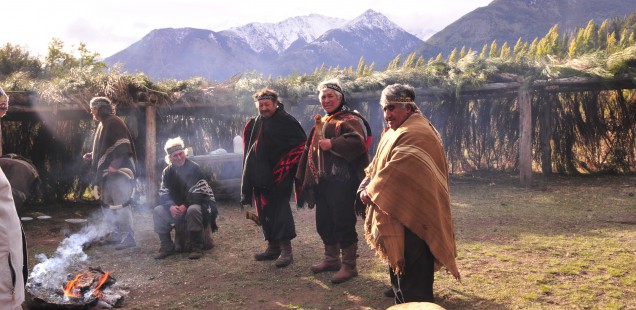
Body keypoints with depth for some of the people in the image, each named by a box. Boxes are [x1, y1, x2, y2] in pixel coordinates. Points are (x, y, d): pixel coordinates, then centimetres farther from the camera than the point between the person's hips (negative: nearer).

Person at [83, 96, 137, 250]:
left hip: (118, 171, -10)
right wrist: (92, 156, 13)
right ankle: (116, 234, 23)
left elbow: (122, 145, -19)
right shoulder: (103, 124, 19)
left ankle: (128, 237, -10)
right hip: (107, 171, 11)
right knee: (107, 203, 14)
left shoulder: (113, 122, -9)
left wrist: (114, 165, -26)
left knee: (121, 203, -12)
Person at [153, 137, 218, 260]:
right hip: (177, 206, 6)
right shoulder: (167, 172, 3)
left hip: (199, 203, -5)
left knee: (192, 210, -39)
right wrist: (171, 206, -22)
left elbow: (199, 193, -19)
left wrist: (185, 206, -30)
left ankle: (197, 248, -26)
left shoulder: (194, 168, -14)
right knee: (158, 211, -15)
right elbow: (163, 194, -2)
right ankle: (167, 247, -6)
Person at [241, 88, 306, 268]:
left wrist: (288, 166, -15)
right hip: (261, 175, 7)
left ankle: (286, 251, -1)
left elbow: (301, 144, -10)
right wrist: (251, 175, 16)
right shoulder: (255, 123, 13)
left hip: (278, 175, -7)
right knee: (264, 211, 11)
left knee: (280, 211, -7)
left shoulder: (286, 121, -8)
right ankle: (273, 247, 23)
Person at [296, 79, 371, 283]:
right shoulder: (321, 123, 19)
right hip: (322, 180, 9)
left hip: (342, 181, -9)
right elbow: (311, 149, 25)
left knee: (343, 223, -4)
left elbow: (357, 141, -25)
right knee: (324, 222, 16)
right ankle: (331, 259, 31)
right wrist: (306, 177, 19)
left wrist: (332, 144, -23)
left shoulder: (350, 119, -7)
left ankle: (349, 266, 8)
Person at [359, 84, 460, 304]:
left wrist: (371, 191, -14)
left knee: (411, 269, -3)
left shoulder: (414, 134, -18)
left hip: (411, 215, -10)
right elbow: (378, 164, 14)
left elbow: (396, 170, -25)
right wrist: (365, 186, -2)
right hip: (398, 212, 10)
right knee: (398, 263, 20)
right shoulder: (395, 131, 15)